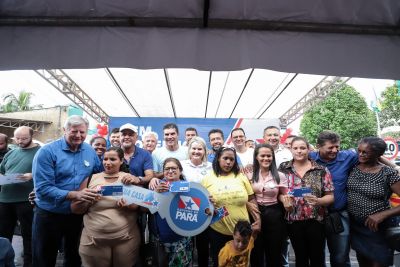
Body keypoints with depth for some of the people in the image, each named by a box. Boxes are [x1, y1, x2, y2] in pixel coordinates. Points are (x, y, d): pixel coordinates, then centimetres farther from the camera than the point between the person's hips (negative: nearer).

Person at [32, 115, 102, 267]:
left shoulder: (90, 151, -2)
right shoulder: (47, 152, -17)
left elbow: (100, 174, 12)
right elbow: (43, 188, -23)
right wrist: (74, 195, -33)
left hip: (78, 215, 4)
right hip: (48, 215, -4)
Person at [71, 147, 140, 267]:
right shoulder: (91, 179, 4)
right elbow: (74, 209, 6)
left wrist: (128, 205, -19)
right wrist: (88, 201, -13)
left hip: (126, 239, 0)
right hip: (94, 240, 1)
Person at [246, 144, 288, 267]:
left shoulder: (280, 176, -3)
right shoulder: (249, 175, -2)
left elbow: (282, 195, 8)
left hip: (274, 215, 0)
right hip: (255, 214, 0)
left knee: (274, 252, 13)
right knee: (256, 252, 13)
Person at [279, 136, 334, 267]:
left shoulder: (321, 170, -4)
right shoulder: (283, 168, -1)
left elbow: (330, 196, -3)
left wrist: (318, 201, -22)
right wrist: (284, 200, -16)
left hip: (316, 220, -1)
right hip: (294, 221, 1)